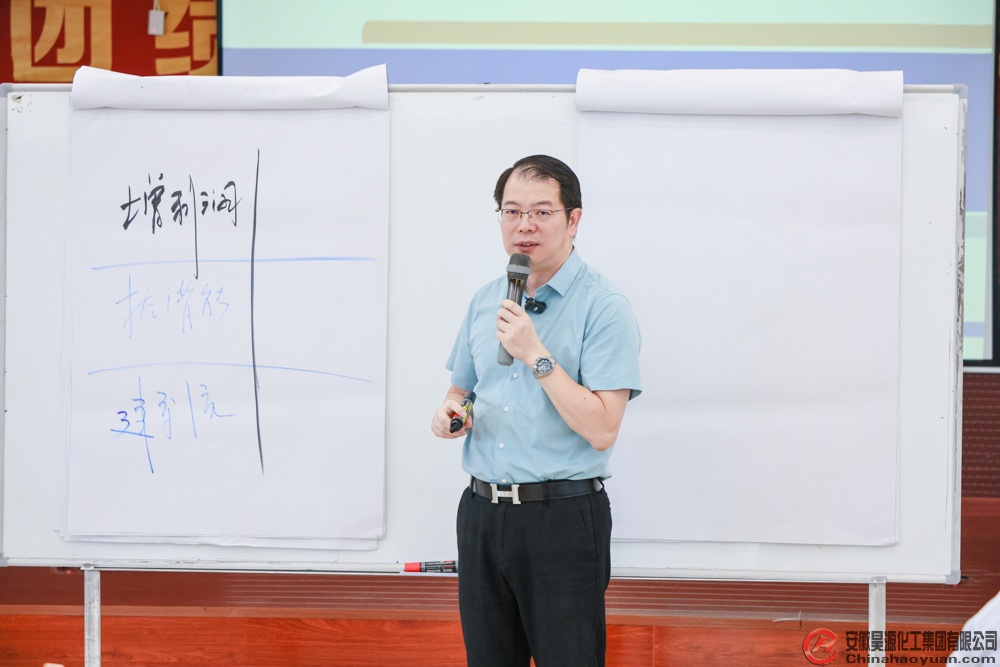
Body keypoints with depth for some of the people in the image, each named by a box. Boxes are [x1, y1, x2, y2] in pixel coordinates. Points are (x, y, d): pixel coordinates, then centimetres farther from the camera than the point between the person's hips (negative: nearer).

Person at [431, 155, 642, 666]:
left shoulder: (604, 307, -10)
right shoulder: (485, 302, 11)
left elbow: (601, 430, -18)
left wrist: (535, 354, -20)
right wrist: (448, 413, -1)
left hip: (563, 516, -6)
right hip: (482, 513, 6)